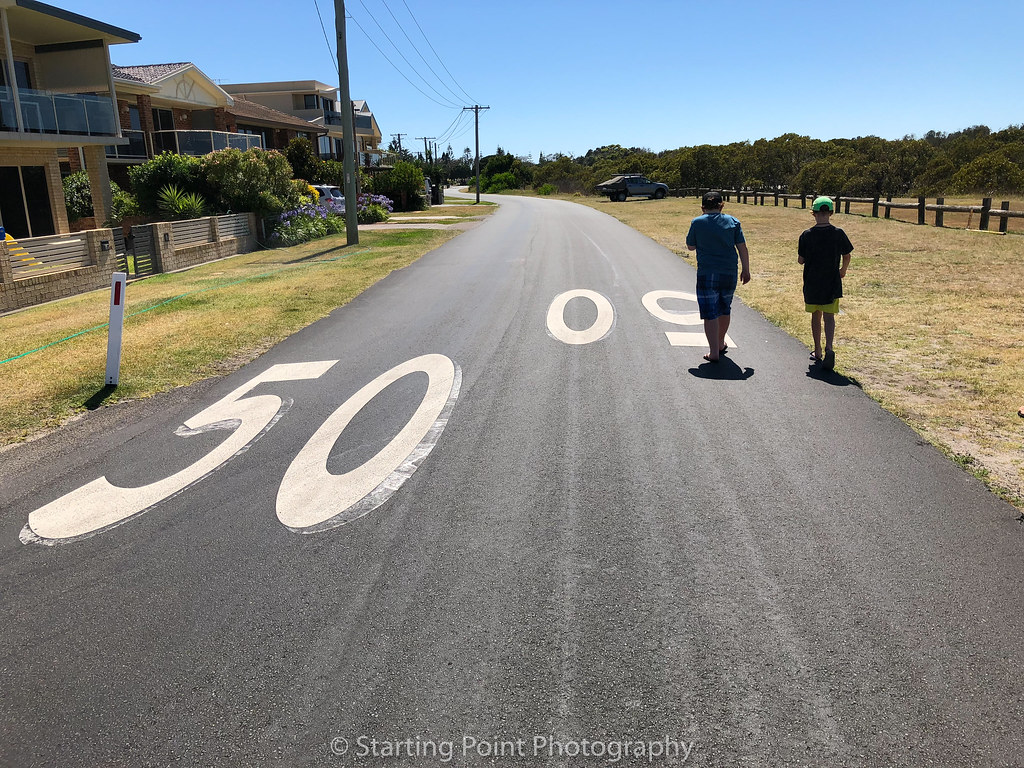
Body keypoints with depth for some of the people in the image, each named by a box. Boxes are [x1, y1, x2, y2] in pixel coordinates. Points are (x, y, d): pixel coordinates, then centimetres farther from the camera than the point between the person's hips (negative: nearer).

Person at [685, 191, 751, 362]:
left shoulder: (697, 222, -3)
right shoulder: (733, 222, 3)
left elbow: (690, 246, 9)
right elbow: (742, 248, 1)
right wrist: (746, 270, 9)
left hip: (706, 273, -3)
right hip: (729, 273, 3)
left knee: (710, 313, -1)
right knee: (724, 309, 21)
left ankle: (714, 352, -6)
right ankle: (721, 343, 38)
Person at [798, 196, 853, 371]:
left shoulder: (806, 235, -9)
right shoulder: (838, 234, -6)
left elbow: (800, 260, -4)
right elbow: (847, 256, 5)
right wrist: (843, 270, 25)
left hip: (812, 283, 0)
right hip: (832, 284, 0)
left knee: (816, 316, 14)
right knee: (829, 317, 1)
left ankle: (818, 352, 23)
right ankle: (829, 348, -21)